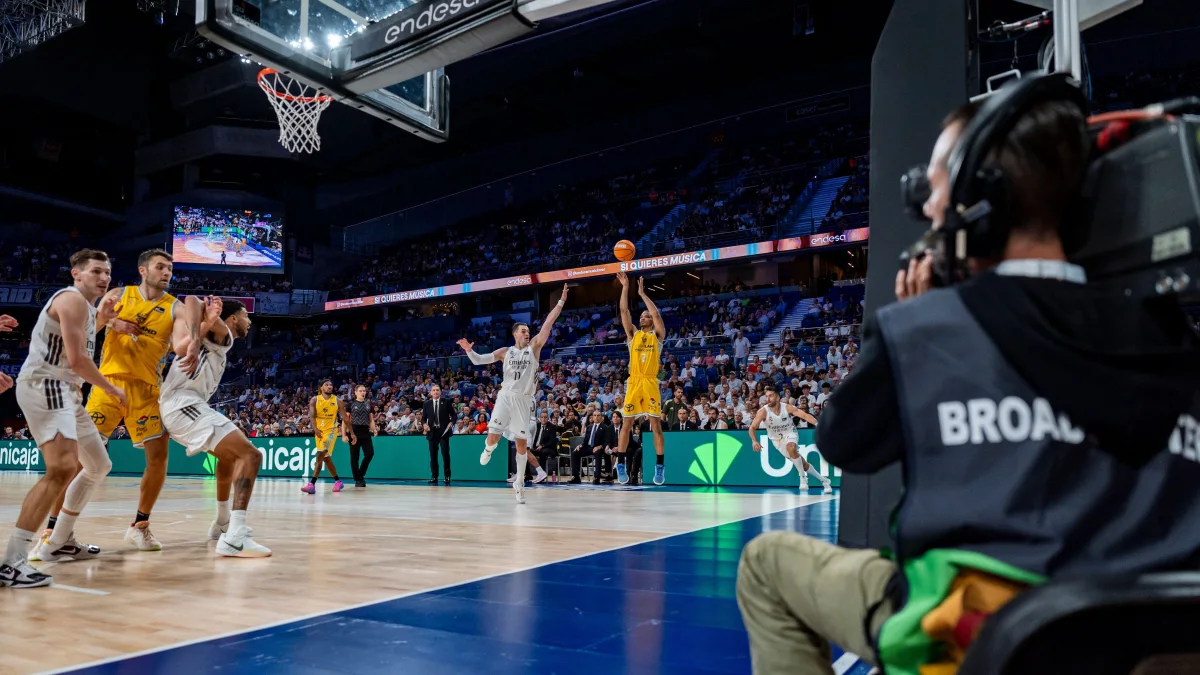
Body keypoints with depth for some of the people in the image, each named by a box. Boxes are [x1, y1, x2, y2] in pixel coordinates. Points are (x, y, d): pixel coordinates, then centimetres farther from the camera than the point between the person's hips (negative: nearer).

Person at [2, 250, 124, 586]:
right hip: (45, 387, -11)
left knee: (99, 465, 19)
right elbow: (77, 359, -18)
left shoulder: (85, 305, 19)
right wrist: (112, 390, -6)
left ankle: (59, 541, 28)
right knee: (63, 467, -27)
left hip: (66, 392, 11)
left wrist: (100, 318, 16)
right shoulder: (72, 298, -12)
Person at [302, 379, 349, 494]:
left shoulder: (337, 401, -4)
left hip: (331, 430, -4)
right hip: (319, 431, 4)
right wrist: (315, 429, -30)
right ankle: (338, 481, 29)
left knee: (320, 455, -19)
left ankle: (312, 484, -24)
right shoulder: (314, 400, -2)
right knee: (326, 458, 13)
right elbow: (312, 415, -13)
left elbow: (345, 418, 1)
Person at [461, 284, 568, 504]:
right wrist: (469, 351, -14)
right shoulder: (505, 352, 7)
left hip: (524, 400, 0)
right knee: (493, 436, -7)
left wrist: (561, 301, -10)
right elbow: (478, 360, 6)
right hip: (506, 396, 0)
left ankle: (519, 483, 13)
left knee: (522, 443, 1)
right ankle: (488, 450, 33)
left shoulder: (534, 347, 4)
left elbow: (548, 323, -3)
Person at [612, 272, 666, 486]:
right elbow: (624, 311, 4)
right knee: (626, 424, 1)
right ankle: (621, 465, 7)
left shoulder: (658, 335, 8)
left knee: (656, 425, -1)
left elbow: (656, 314, -7)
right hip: (633, 382, 2)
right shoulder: (633, 334, 14)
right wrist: (625, 288, -3)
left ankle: (659, 466, 4)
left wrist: (642, 293, -4)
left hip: (650, 383, -2)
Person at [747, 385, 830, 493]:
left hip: (790, 434, -1)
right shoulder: (763, 412, -20)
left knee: (790, 447, -37)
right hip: (777, 439, 2)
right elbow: (752, 428, -20)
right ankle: (824, 481, 22)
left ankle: (803, 477, -20)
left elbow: (805, 415, -27)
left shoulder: (787, 408, -20)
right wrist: (754, 441, -38)